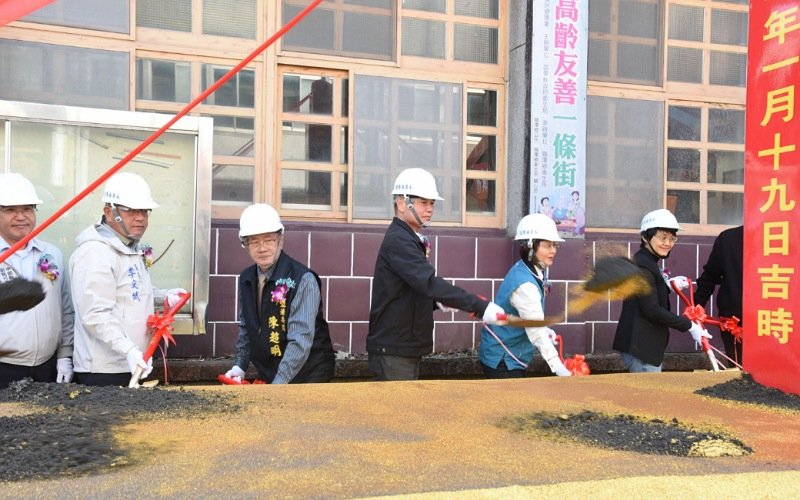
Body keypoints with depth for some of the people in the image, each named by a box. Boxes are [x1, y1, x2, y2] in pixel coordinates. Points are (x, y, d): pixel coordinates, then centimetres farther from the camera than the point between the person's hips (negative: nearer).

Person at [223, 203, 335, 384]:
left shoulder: (303, 280, -18)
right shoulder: (246, 279, 2)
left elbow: (300, 342, -24)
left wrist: (277, 386, -27)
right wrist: (239, 366, 3)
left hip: (308, 376, -5)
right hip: (268, 376, 5)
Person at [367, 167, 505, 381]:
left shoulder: (410, 239, 14)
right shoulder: (398, 240, -18)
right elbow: (430, 282, -30)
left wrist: (439, 303, 1)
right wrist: (480, 307, -34)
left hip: (408, 348, 10)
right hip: (393, 350, -10)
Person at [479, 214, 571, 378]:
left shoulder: (531, 273, 3)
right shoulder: (524, 284, -27)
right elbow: (536, 332, -30)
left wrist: (545, 330, -3)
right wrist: (559, 369, -33)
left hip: (512, 358, 10)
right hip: (502, 360, -10)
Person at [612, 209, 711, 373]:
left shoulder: (648, 262, 15)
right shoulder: (642, 265, -18)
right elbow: (651, 310, -22)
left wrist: (668, 286, 11)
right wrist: (689, 326, -17)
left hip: (647, 345, 11)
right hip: (640, 347, -11)